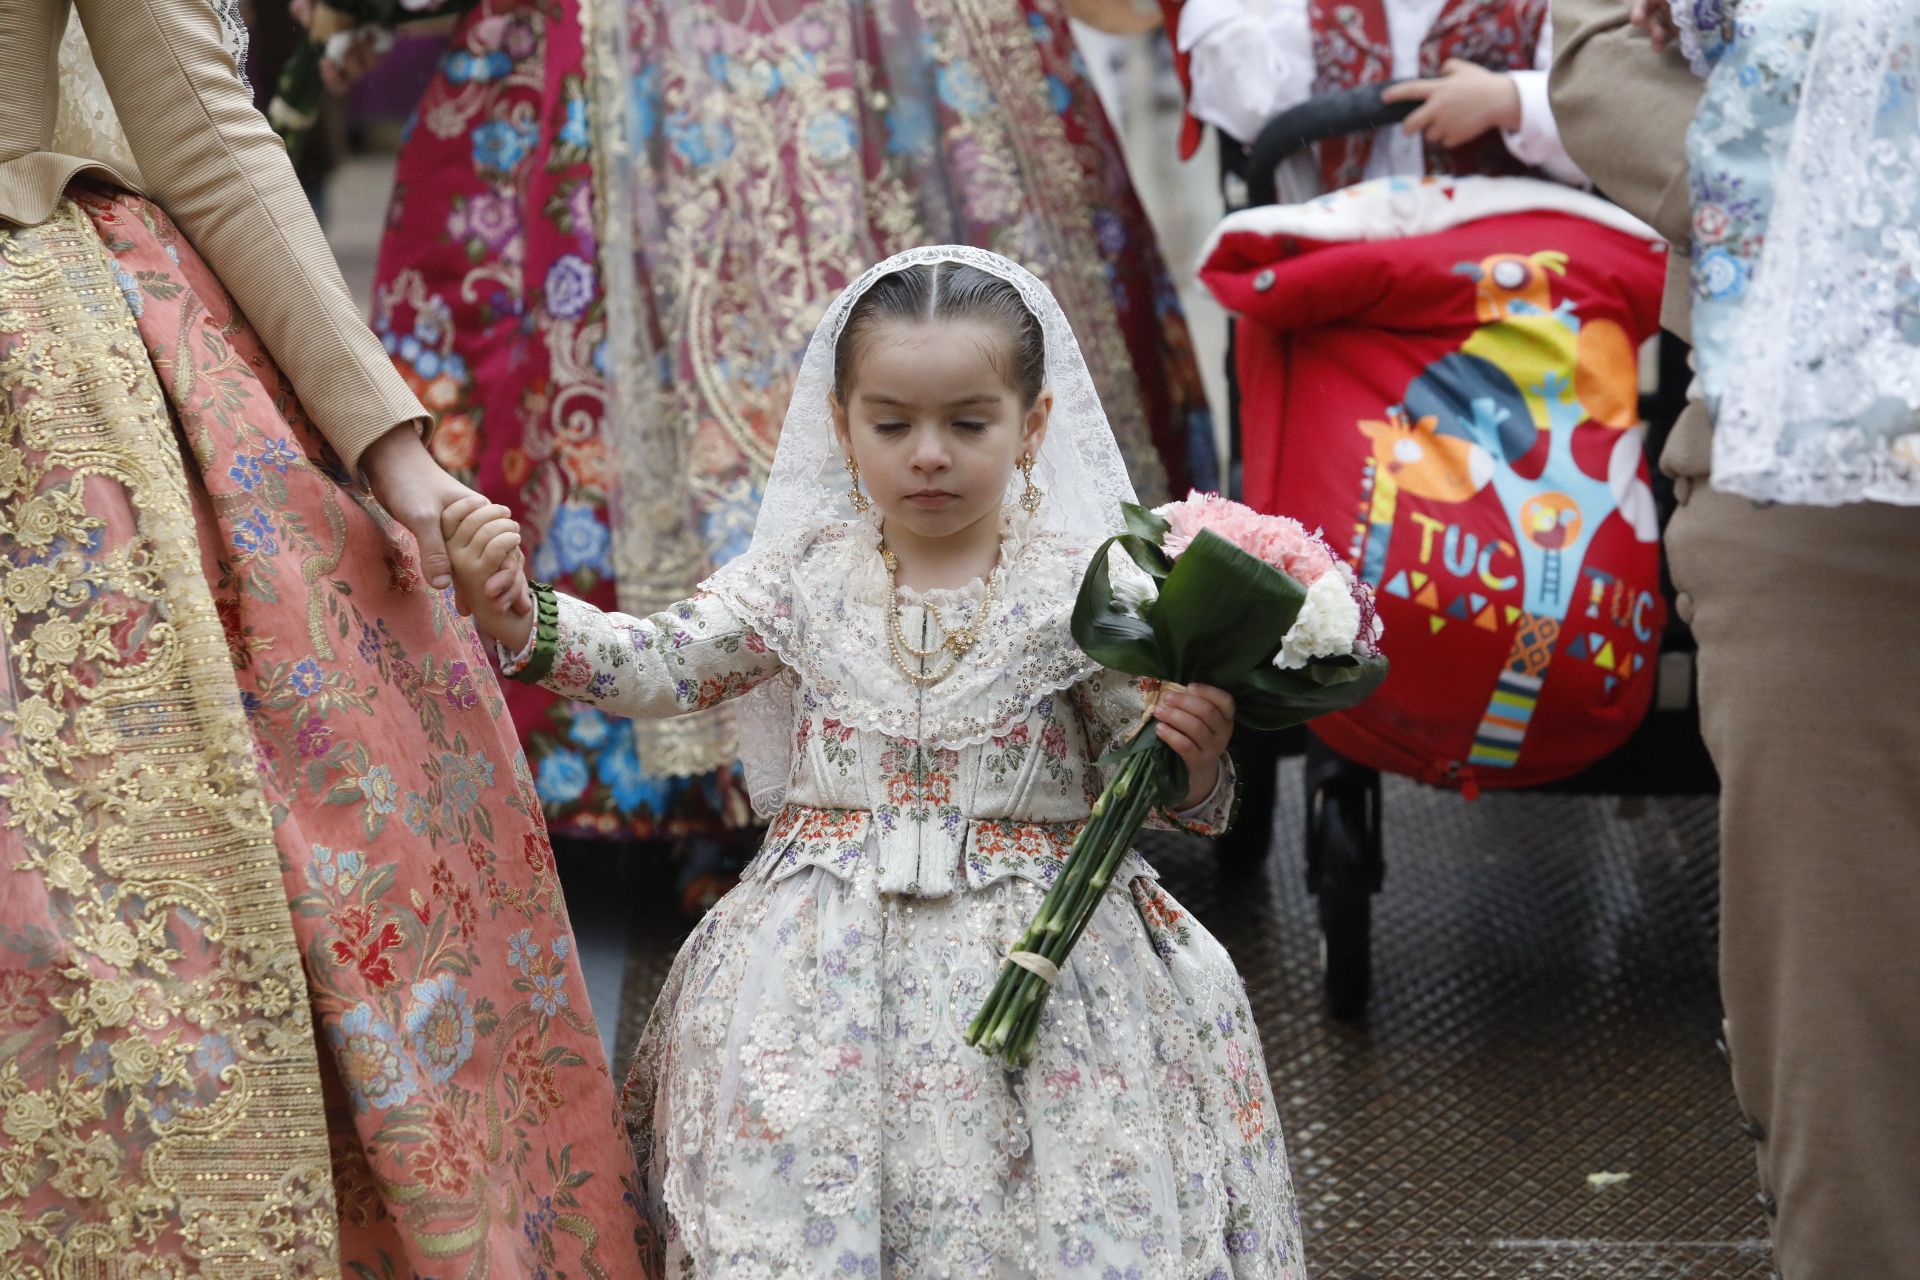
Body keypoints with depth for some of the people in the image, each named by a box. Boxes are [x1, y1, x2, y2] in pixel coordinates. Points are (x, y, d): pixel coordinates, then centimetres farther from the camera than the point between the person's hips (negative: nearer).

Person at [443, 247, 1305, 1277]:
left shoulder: (1080, 588, -2)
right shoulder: (803, 573, 5)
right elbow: (659, 666, -2)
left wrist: (1194, 765, -23)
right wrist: (519, 618, -17)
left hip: (1033, 946, -1)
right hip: (829, 952, 2)